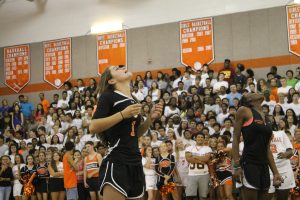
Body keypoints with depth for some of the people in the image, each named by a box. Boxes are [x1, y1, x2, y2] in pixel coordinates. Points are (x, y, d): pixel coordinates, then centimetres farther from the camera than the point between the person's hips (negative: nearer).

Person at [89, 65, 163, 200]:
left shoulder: (133, 101, 17)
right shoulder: (108, 96, -3)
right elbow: (93, 127, -13)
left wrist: (151, 118, 10)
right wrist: (123, 114, -18)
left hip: (135, 163, 8)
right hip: (116, 163, -7)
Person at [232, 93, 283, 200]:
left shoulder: (265, 117, 17)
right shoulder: (244, 111, -2)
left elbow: (267, 148, 18)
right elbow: (236, 139, -7)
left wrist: (275, 173, 14)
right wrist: (236, 166, -15)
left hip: (264, 166, 7)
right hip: (249, 164, -7)